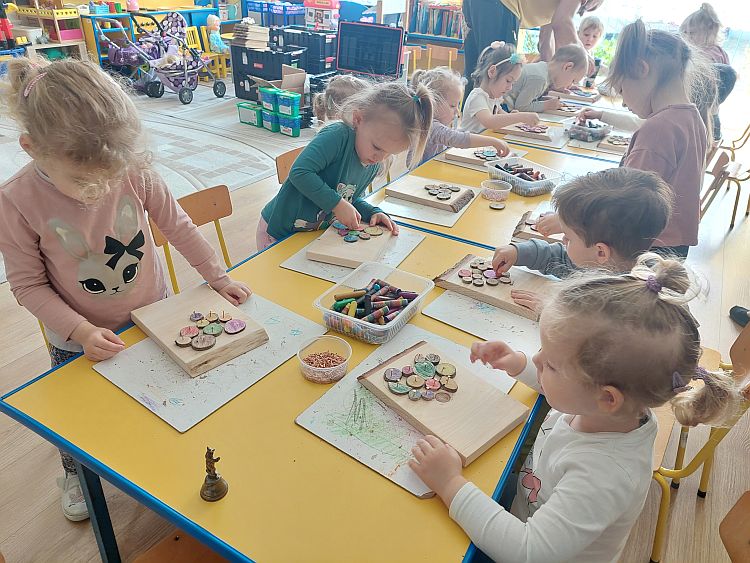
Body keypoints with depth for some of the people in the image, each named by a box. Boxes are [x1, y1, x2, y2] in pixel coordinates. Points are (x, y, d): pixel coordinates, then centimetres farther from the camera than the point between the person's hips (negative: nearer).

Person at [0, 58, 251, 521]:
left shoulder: (135, 172, -22)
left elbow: (177, 225, -7)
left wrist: (219, 277, -6)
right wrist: (80, 331, -25)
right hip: (84, 340, -1)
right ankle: (76, 472, 57)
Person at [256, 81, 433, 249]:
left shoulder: (373, 167, -1)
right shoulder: (337, 136, -25)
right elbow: (299, 172, -33)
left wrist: (373, 212, -5)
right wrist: (337, 204, -31)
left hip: (316, 235, 6)